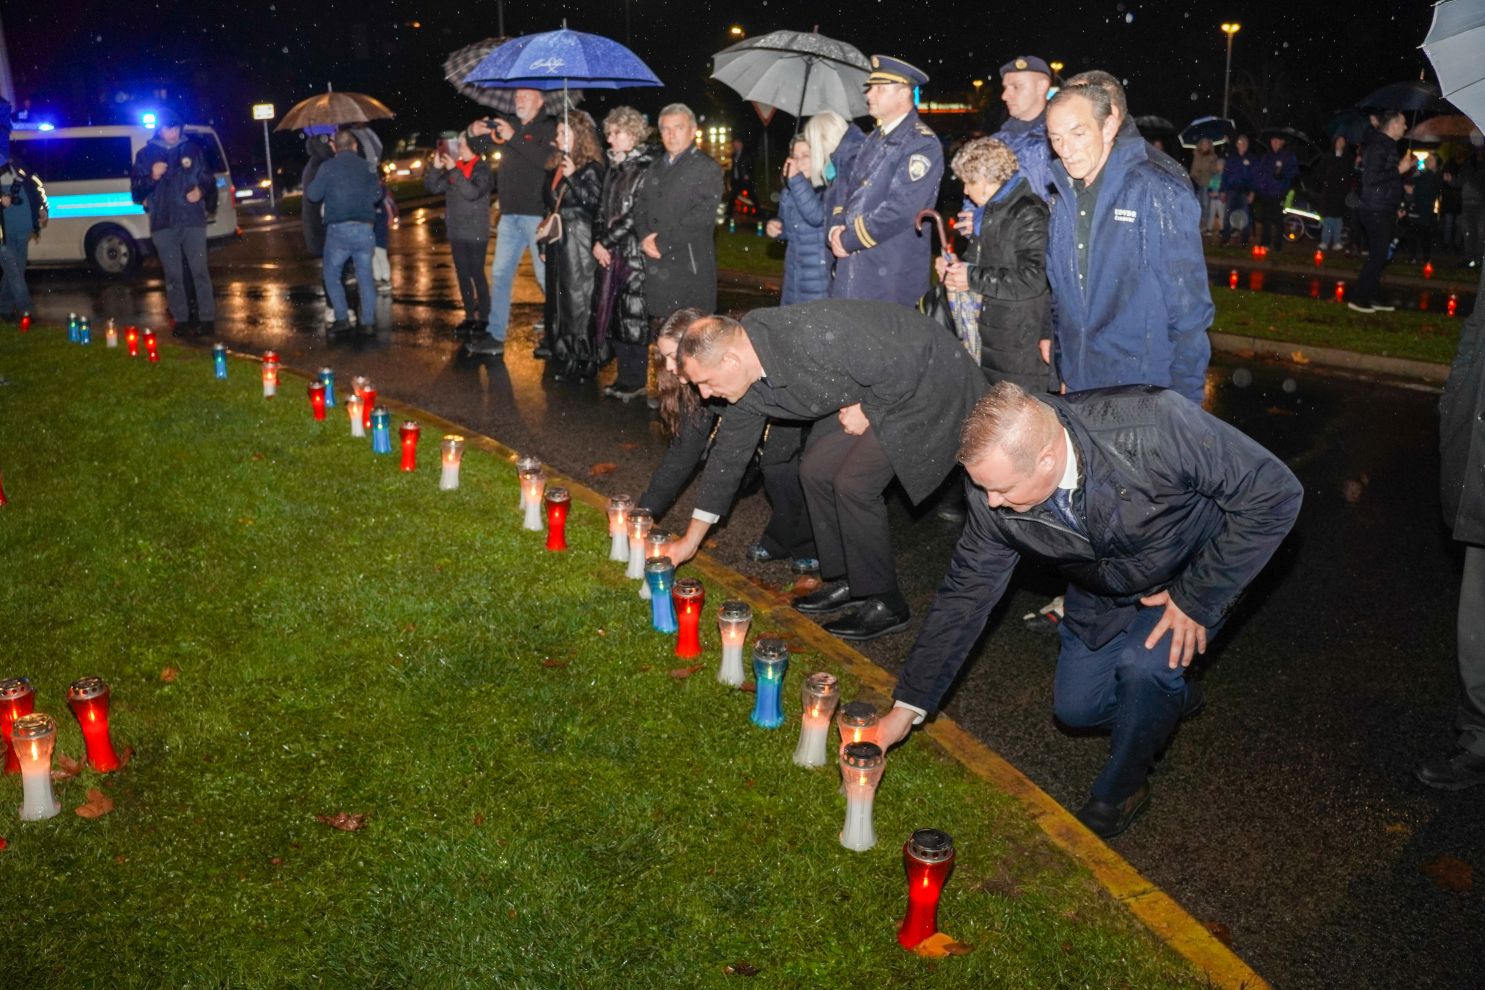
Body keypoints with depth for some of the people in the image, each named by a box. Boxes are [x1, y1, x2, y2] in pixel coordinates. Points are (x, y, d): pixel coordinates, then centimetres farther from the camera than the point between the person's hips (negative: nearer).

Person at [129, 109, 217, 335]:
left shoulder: (192, 149, 9)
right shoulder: (146, 154, 8)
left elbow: (208, 179, 15)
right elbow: (136, 189, 6)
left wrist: (201, 190, -7)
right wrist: (152, 177, -13)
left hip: (193, 219, -1)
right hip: (163, 223, 1)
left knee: (199, 270, -5)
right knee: (173, 274, 4)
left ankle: (207, 318, -2)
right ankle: (180, 319, 10)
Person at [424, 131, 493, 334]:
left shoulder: (482, 168, -8)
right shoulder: (453, 167, 9)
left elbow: (472, 192, -22)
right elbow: (433, 187, 7)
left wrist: (454, 170, -20)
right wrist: (436, 167, -7)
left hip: (476, 232, -6)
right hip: (456, 232, 6)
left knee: (477, 274, -4)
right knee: (462, 275, 9)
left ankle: (484, 318, 4)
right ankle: (470, 317, 17)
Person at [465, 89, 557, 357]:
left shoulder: (549, 127, -3)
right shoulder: (510, 124, 15)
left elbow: (548, 160, -21)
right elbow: (480, 149, 22)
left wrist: (513, 137, -22)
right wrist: (475, 134, 0)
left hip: (536, 214, -7)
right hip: (510, 214, 7)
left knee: (546, 276, -5)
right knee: (500, 274, 8)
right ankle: (495, 337, 14)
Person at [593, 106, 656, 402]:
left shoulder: (646, 167, -9)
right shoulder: (614, 167, 16)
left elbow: (636, 214, -15)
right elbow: (604, 209, 17)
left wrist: (606, 242, -12)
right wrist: (598, 240, 3)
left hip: (635, 252, -8)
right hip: (613, 253, 8)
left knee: (634, 315, -4)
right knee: (615, 313, 9)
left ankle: (635, 381, 4)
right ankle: (625, 377, 17)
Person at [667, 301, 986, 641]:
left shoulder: (809, 336, -36)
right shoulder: (747, 384, -7)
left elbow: (901, 369, -30)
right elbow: (729, 454, 4)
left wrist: (868, 412, -13)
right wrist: (690, 541, 8)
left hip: (927, 379, -8)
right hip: (868, 389, 8)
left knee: (854, 483, -13)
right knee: (816, 471, 4)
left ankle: (885, 603, 4)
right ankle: (846, 580, 22)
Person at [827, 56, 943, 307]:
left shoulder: (922, 143, -10)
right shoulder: (874, 138, 17)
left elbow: (901, 209, -19)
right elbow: (849, 189, 19)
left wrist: (849, 240, -14)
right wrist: (835, 228, -2)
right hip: (851, 266, 7)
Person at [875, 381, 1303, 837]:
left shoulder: (1155, 425, -41)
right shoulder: (994, 494, -26)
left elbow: (1274, 491, -29)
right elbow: (966, 592, -14)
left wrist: (1197, 596, -26)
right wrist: (906, 707, -13)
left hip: (1194, 576, -4)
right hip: (1103, 592, 4)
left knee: (1144, 662, -28)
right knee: (1076, 708, 6)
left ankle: (1121, 791, 0)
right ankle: (1172, 693, 37)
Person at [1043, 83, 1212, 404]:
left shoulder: (1157, 192, -12)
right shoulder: (1063, 198, 7)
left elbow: (1189, 305, -12)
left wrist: (1184, 396, -13)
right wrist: (1061, 372, 13)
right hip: (1078, 386, 6)